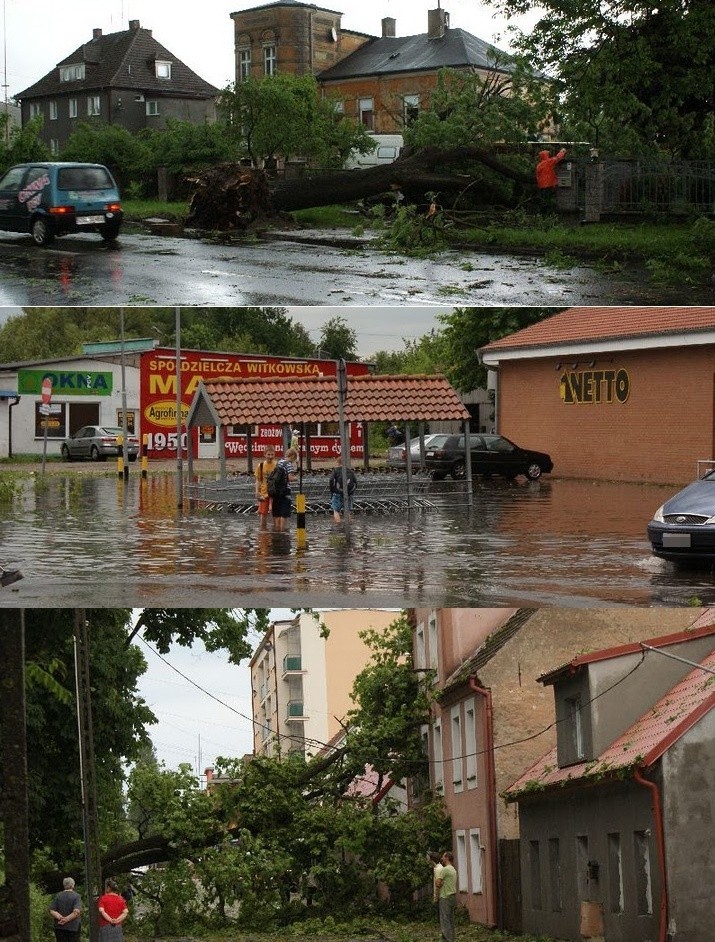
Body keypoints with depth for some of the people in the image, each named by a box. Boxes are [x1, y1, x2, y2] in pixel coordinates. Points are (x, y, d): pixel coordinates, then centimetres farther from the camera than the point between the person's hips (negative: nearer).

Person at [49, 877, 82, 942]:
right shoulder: (76, 896, -6)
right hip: (73, 927, -3)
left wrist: (60, 917, -13)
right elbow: (76, 912, -19)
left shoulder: (58, 896, 5)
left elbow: (52, 911, -2)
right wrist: (66, 919, -15)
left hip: (59, 927, 3)